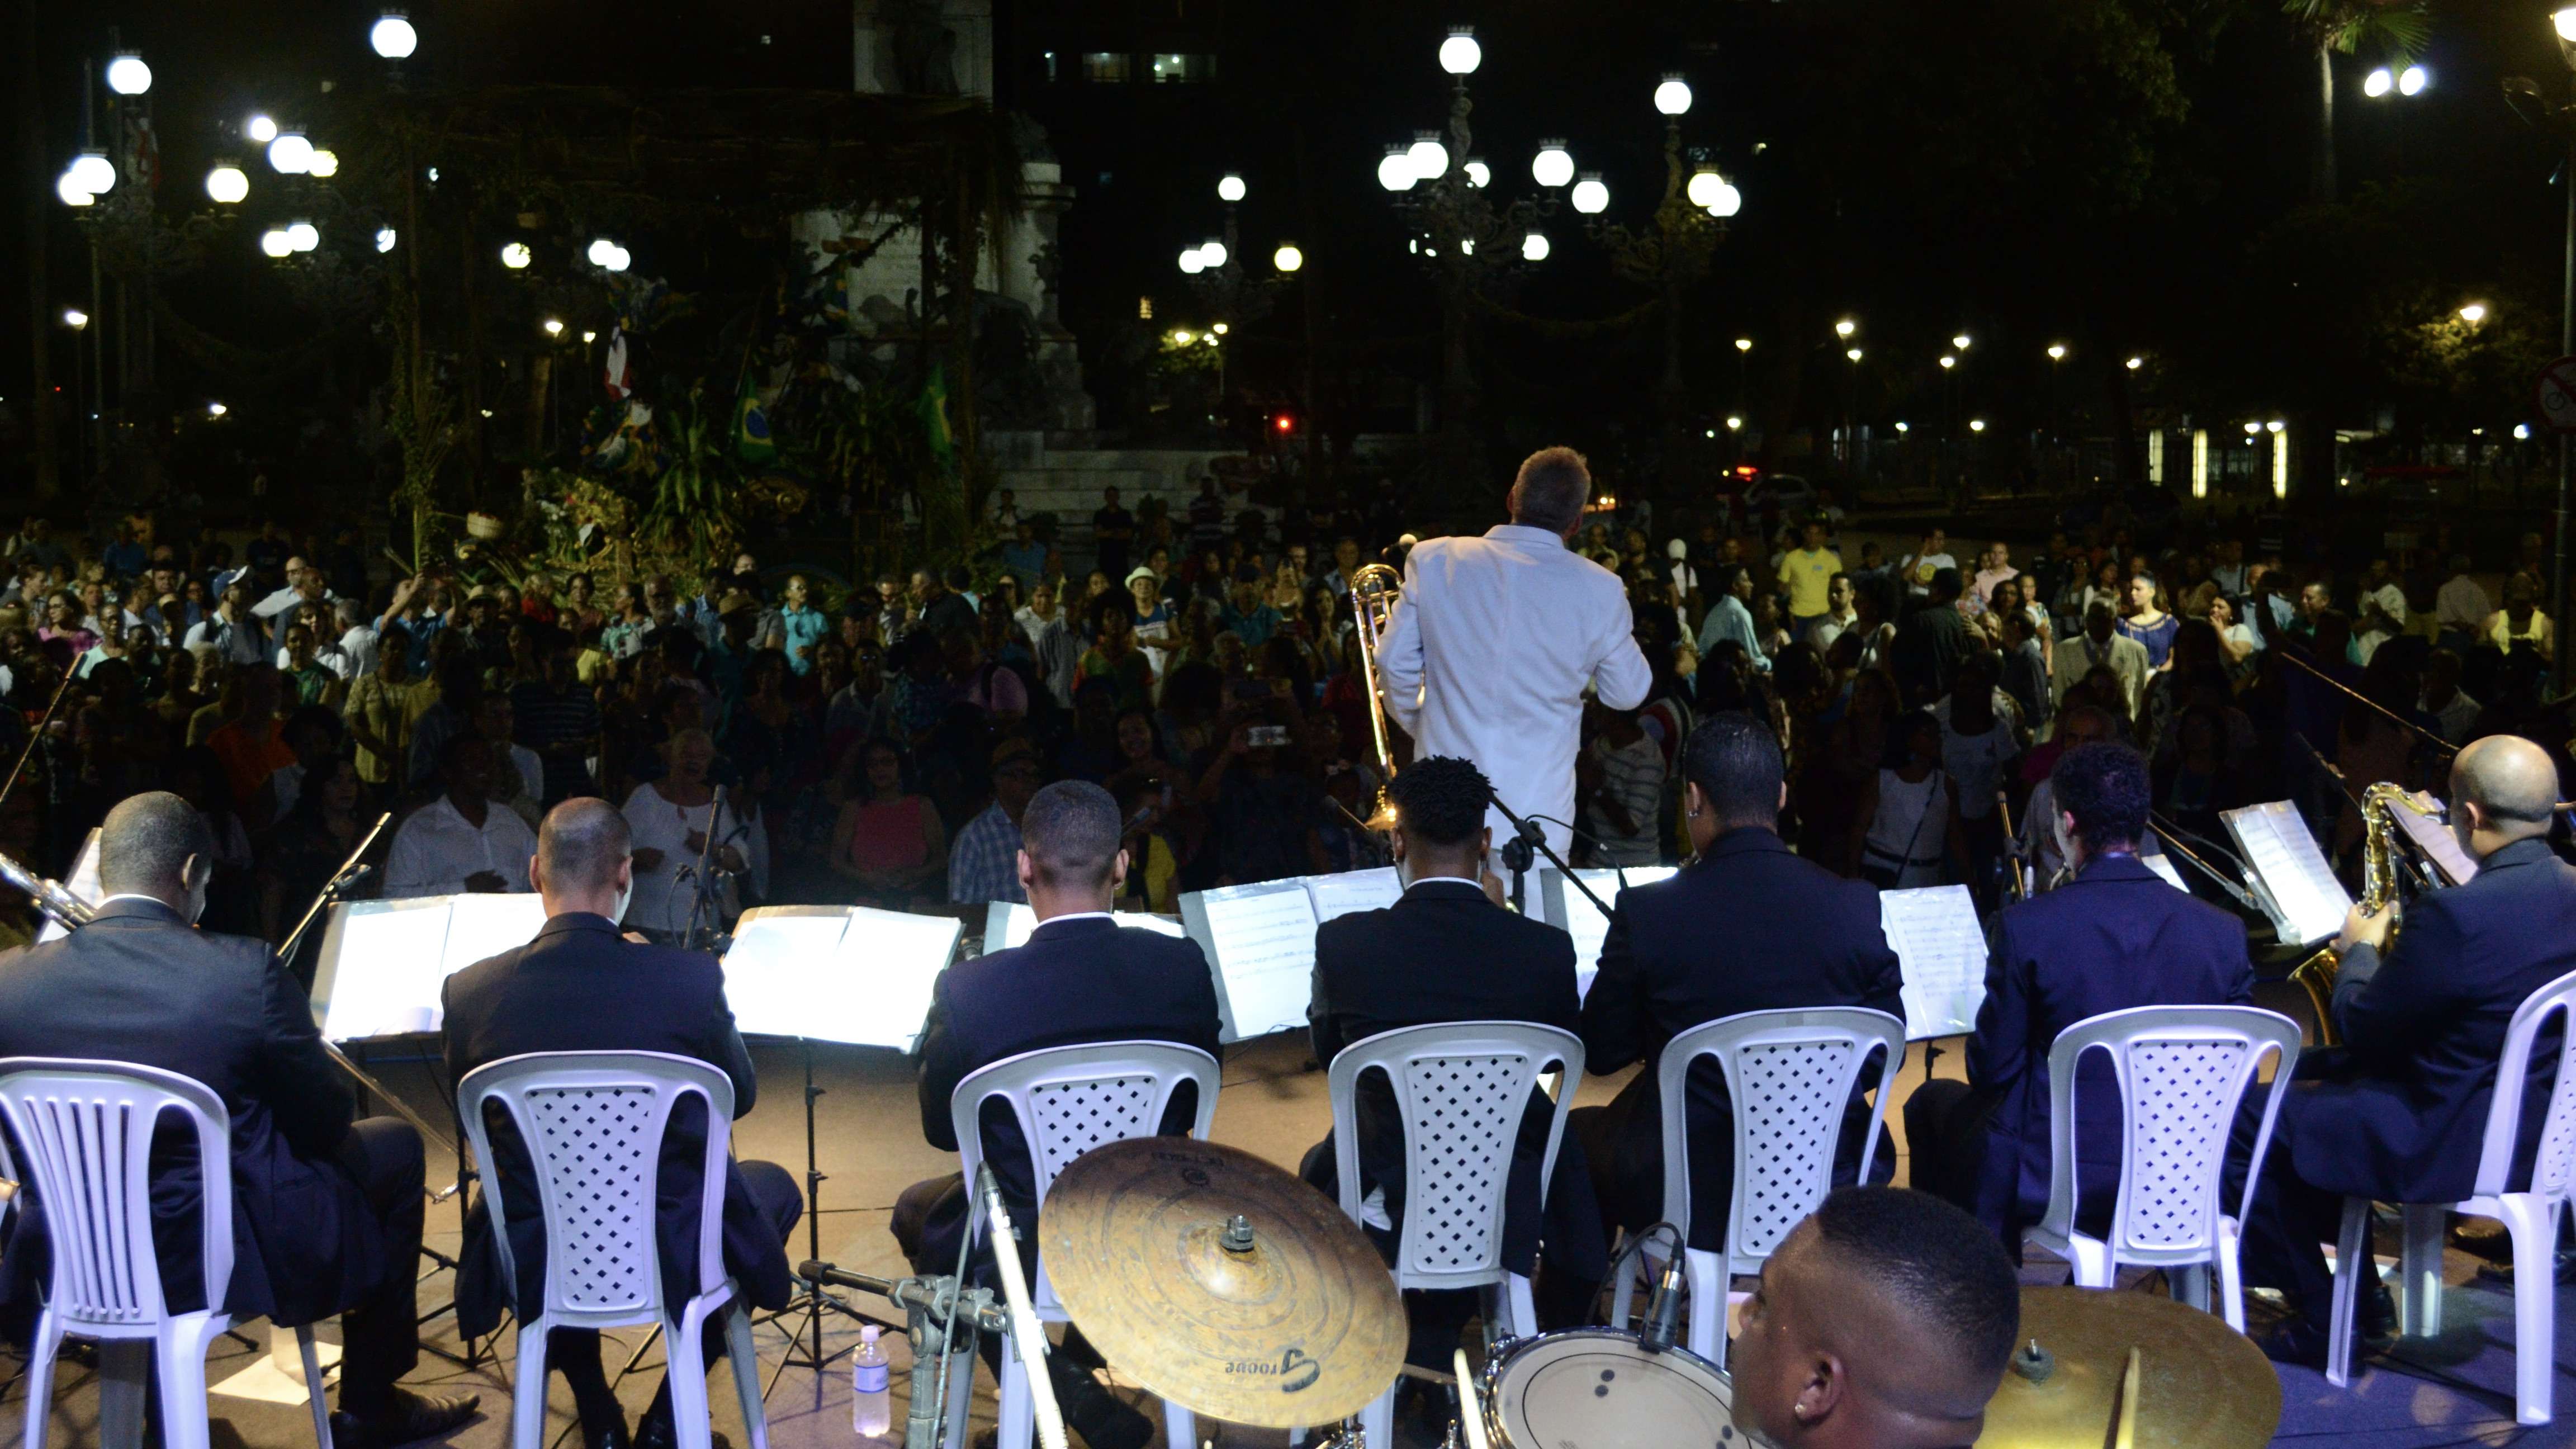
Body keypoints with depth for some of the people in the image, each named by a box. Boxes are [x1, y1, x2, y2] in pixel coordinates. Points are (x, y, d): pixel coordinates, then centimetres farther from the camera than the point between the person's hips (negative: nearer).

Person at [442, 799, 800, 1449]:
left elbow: (473, 1115, 8)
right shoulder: (690, 978, -17)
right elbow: (741, 1097, 2)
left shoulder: (471, 991, -12)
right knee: (775, 1184, 30)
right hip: (676, 1255, -2)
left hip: (533, 1266, 2)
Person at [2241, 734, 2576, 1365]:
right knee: (2311, 1073, 24)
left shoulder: (2457, 914, -28)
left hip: (2459, 1145, -10)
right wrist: (2397, 954, 15)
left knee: (2248, 1122, -1)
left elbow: (2363, 1029, -15)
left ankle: (2321, 1318, 11)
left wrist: (2360, 951, 2)